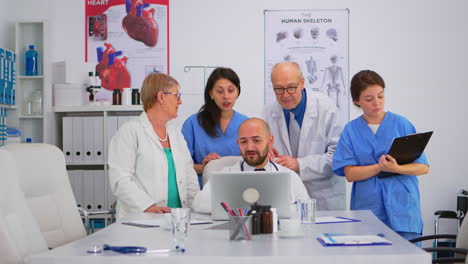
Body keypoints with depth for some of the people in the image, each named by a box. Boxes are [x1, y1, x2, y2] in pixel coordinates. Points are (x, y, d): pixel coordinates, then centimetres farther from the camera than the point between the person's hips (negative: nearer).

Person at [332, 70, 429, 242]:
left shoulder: (402, 124, 2)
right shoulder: (351, 131, 4)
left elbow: (423, 167, -1)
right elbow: (350, 174, -3)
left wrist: (395, 168, -19)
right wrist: (380, 167, -17)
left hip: (402, 209, 0)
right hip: (367, 208, 0)